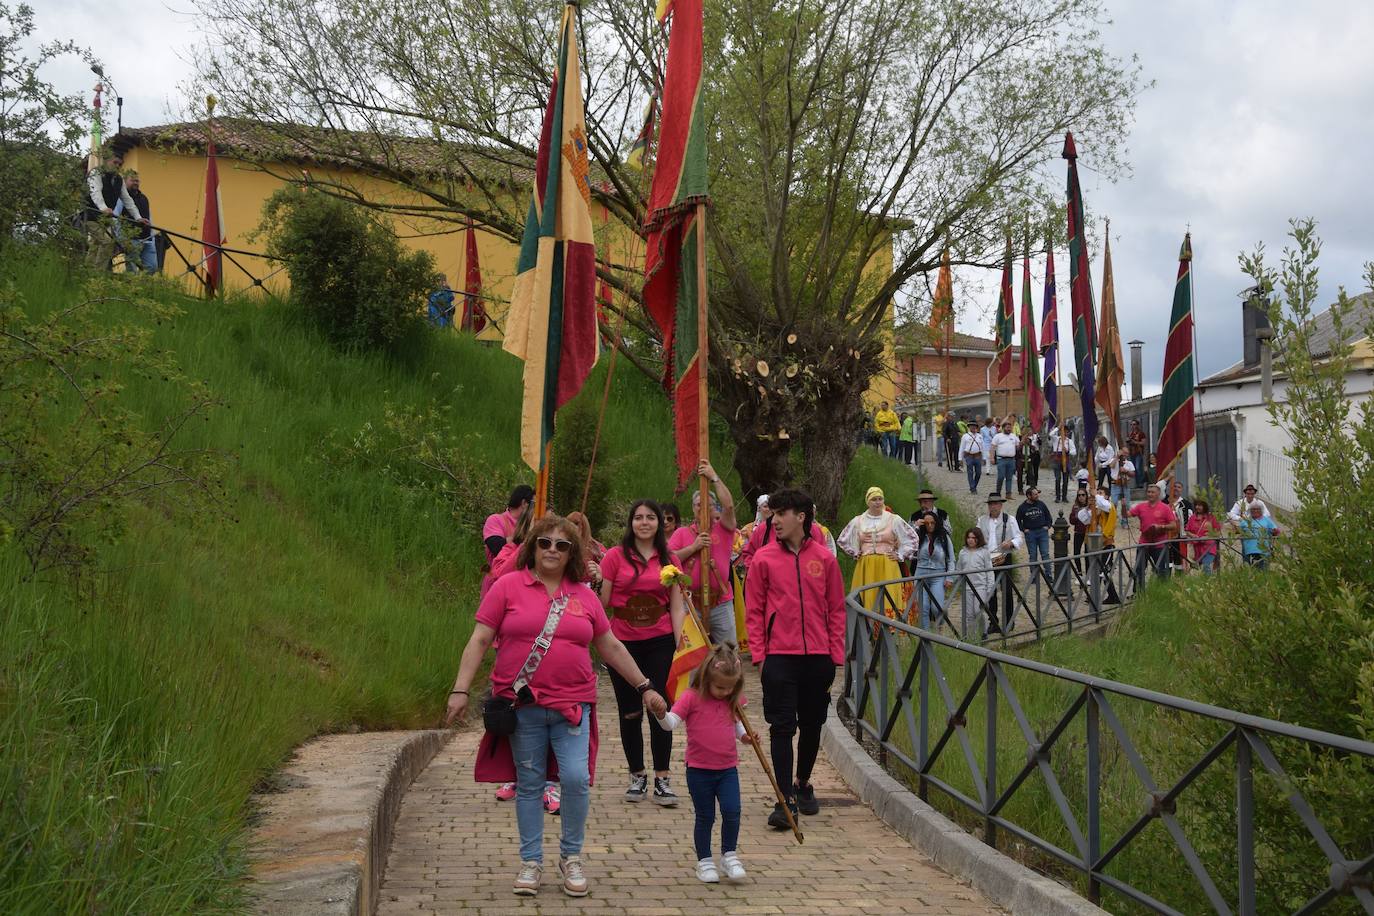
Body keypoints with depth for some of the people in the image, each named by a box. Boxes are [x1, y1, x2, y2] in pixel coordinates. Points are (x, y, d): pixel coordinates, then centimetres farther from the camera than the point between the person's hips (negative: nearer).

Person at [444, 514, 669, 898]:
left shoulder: (584, 595, 10)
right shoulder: (508, 587, 1)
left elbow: (611, 647, 16)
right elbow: (479, 641, -1)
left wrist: (644, 687, 15)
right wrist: (460, 690, -9)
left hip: (572, 704, 2)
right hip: (522, 704, -1)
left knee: (576, 777, -8)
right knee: (529, 783, 6)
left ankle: (571, 857, 13)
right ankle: (531, 861, 22)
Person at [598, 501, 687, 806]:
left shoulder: (667, 559, 5)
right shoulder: (616, 556, -2)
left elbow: (677, 606, 5)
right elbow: (603, 601, -2)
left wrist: (680, 643, -4)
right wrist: (595, 582, -21)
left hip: (659, 642, 1)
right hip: (623, 642, -1)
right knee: (629, 711, 7)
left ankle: (661, 778, 8)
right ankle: (637, 775, 21)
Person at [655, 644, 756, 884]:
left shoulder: (732, 701, 5)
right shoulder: (692, 698, -9)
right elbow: (672, 723, -16)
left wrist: (744, 735, 0)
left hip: (728, 768, 3)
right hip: (699, 770, -3)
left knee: (732, 811, -9)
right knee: (705, 817, 6)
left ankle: (729, 856, 11)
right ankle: (704, 862, 21)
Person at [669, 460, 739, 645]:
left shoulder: (723, 530, 4)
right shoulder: (682, 533, 8)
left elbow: (729, 505, -14)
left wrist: (714, 477, -11)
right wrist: (694, 547, -12)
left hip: (721, 604, 0)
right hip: (690, 604, 1)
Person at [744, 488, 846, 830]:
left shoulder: (824, 558, 3)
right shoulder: (764, 559, 1)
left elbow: (836, 609, 7)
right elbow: (753, 611, 3)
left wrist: (836, 655, 3)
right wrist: (758, 654, -4)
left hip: (818, 657, 2)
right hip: (779, 656, -2)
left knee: (812, 725, 13)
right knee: (782, 727, -5)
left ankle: (803, 785, 32)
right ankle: (786, 800, -3)